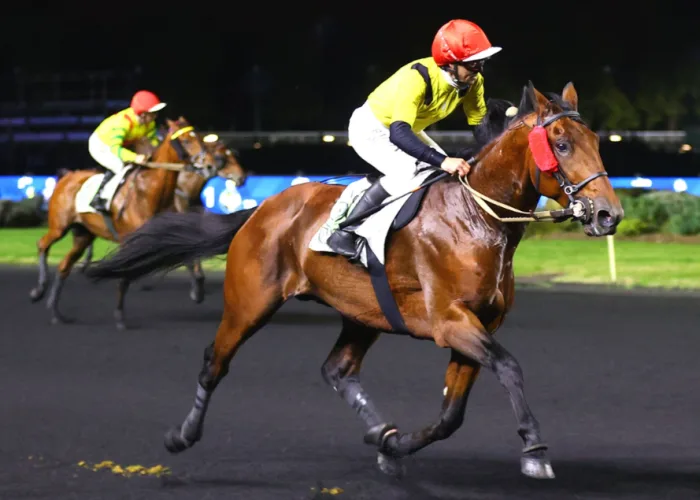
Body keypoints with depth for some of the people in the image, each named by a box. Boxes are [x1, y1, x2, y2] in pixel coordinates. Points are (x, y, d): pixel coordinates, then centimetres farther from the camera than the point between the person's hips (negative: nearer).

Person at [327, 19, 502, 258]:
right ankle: (344, 232, -23)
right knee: (404, 171, -30)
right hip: (371, 129, -8)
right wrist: (442, 161, -59)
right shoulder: (417, 78, -39)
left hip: (408, 129, 8)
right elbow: (399, 133, -49)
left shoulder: (472, 81, -18)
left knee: (446, 176, -2)